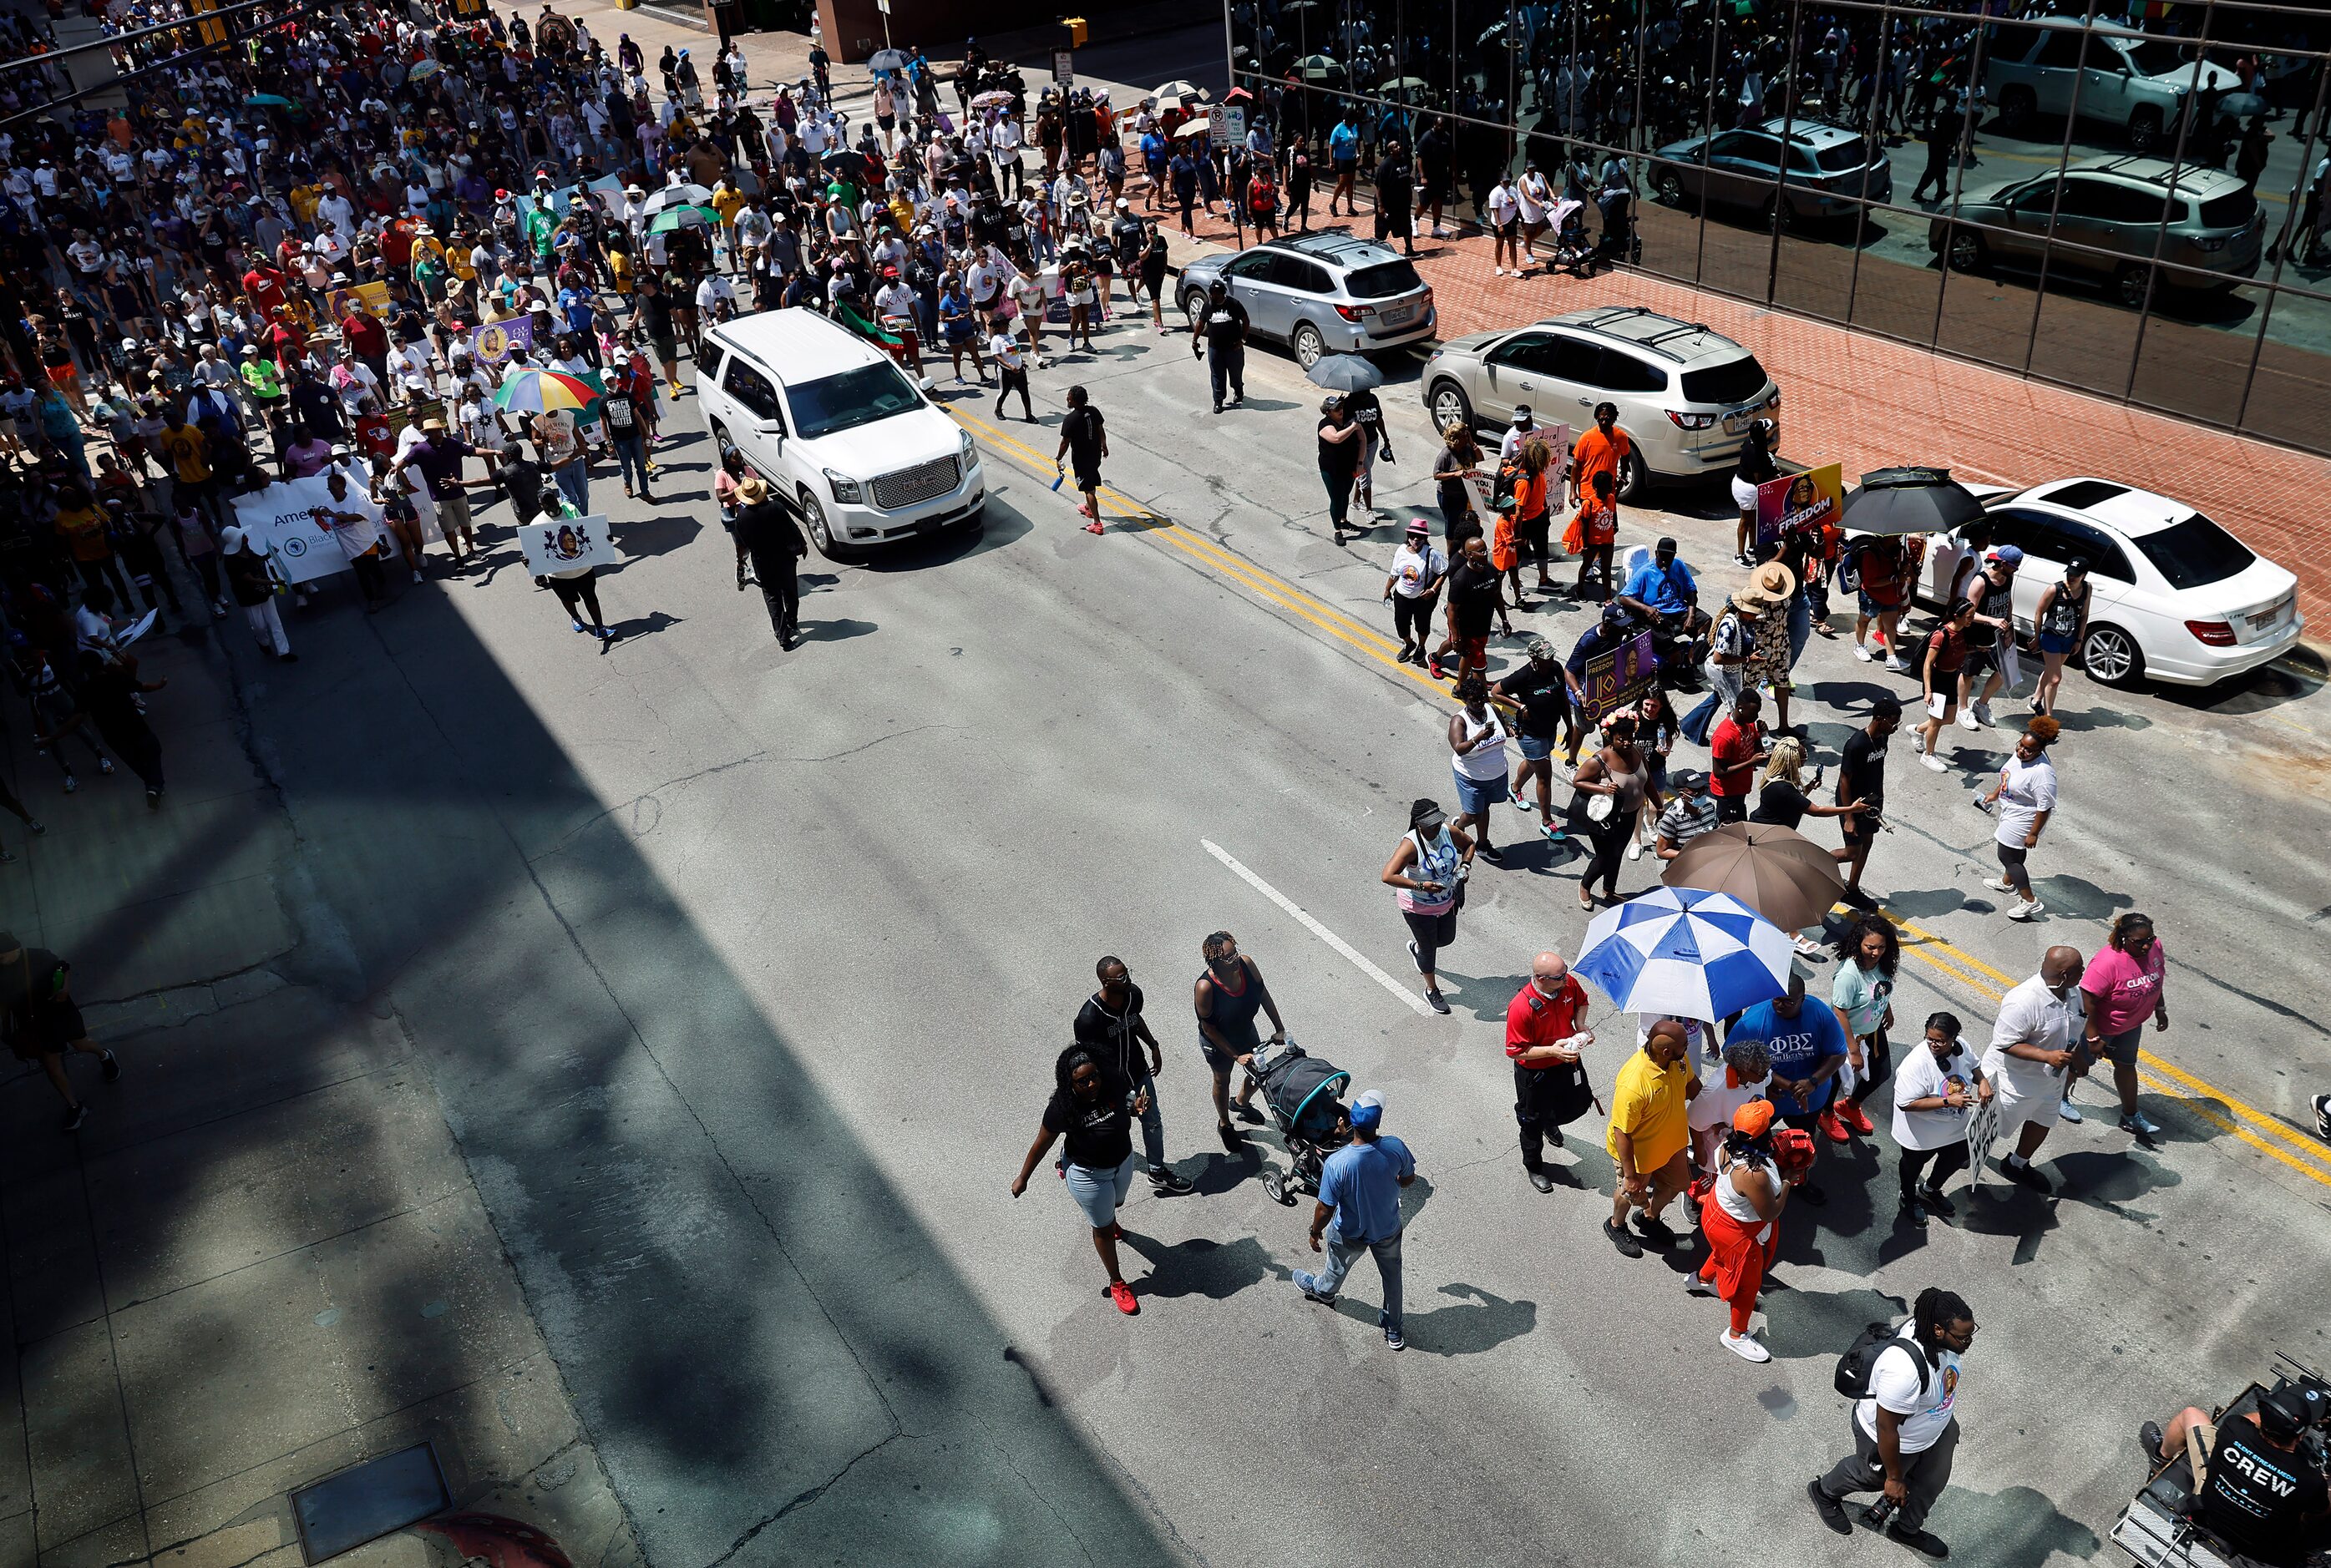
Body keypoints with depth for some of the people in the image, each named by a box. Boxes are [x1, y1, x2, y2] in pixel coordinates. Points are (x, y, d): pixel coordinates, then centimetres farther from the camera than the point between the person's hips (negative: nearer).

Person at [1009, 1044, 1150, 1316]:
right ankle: (1117, 1284, 37)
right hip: (1089, 1174, -4)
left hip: (1123, 1161, 4)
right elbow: (1041, 1145, -18)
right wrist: (1022, 1178, -7)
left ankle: (1108, 1221, 71)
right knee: (1103, 1228, 15)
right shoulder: (1062, 1108, -34)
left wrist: (1137, 1106, -24)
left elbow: (1126, 1104, 0)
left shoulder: (1113, 1084, -25)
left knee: (1115, 1204, 34)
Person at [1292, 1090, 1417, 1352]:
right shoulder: (1395, 1147, -28)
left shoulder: (1337, 1163, -37)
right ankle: (1393, 1332, 46)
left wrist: (1315, 1232, -4)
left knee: (1337, 1268, 31)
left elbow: (1325, 1209, -25)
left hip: (1351, 1234, -2)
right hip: (1389, 1229, 2)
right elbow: (1408, 1178, -6)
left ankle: (1322, 1291, 63)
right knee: (1392, 1276, 28)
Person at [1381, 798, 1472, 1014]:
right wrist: (1421, 886, -42)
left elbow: (1469, 843, 8)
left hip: (1446, 900, 6)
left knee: (1447, 939, 26)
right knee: (1429, 948, 13)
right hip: (1419, 907, -6)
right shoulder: (1411, 844, -33)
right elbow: (1388, 876, -41)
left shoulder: (1448, 831, -15)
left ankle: (1416, 947, 58)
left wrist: (1465, 866, -10)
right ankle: (1432, 990, 39)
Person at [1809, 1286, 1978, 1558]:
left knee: (1933, 1480, 27)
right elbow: (1886, 1428, -32)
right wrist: (1894, 1477, -19)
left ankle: (1907, 1529, 56)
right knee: (1872, 1476, 23)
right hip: (1891, 1442, -7)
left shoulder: (1941, 1337, -21)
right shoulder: (1904, 1369, -46)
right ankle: (1824, 1492, 54)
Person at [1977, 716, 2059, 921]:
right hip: (2010, 812, 9)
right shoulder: (2020, 754, -10)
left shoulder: (2042, 773, -36)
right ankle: (2008, 882, 53)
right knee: (2015, 851, 29)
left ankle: (2030, 902, 14)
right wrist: (1994, 794, 21)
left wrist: (2033, 834, -23)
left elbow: (2045, 808, -29)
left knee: (2007, 857, 3)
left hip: (2021, 821, -9)